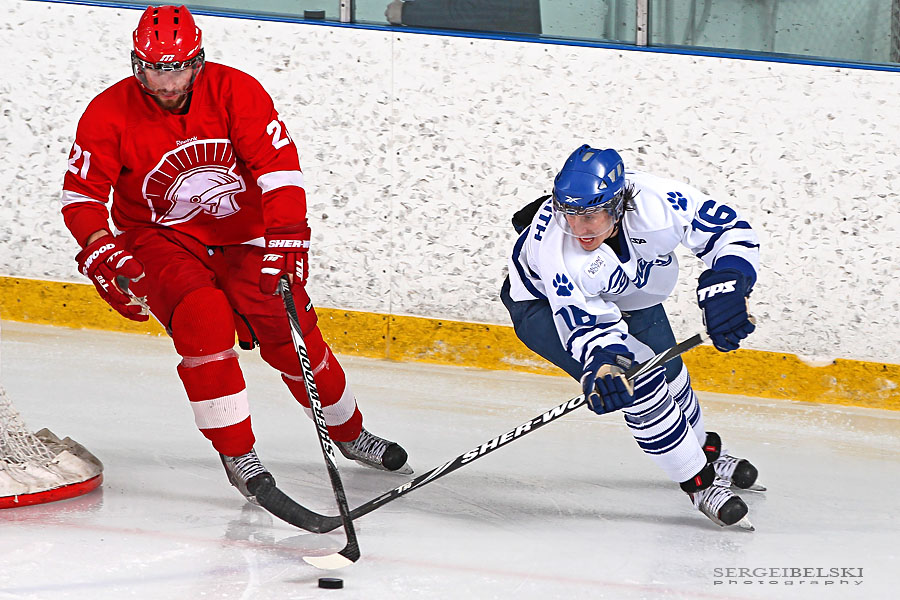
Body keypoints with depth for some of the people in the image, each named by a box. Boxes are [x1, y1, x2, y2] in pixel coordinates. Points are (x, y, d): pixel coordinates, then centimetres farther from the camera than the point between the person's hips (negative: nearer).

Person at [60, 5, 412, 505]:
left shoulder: (235, 91, -17)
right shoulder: (109, 116, -17)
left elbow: (279, 164, -20)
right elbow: (81, 195, -13)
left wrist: (285, 239, -30)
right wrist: (103, 254, -29)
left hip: (240, 233, 2)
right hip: (159, 237, -2)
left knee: (290, 332, -2)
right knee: (203, 317, -29)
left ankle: (349, 433, 25)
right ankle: (237, 454, -19)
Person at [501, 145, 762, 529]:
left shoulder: (655, 202, -36)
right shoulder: (555, 249, -43)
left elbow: (730, 230, -26)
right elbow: (585, 323, -42)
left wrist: (726, 286, -41)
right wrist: (599, 366, -62)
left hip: (629, 293, 5)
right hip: (544, 305, -5)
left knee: (667, 374, 21)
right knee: (639, 381, -22)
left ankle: (705, 449, 51)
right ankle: (699, 482, -6)